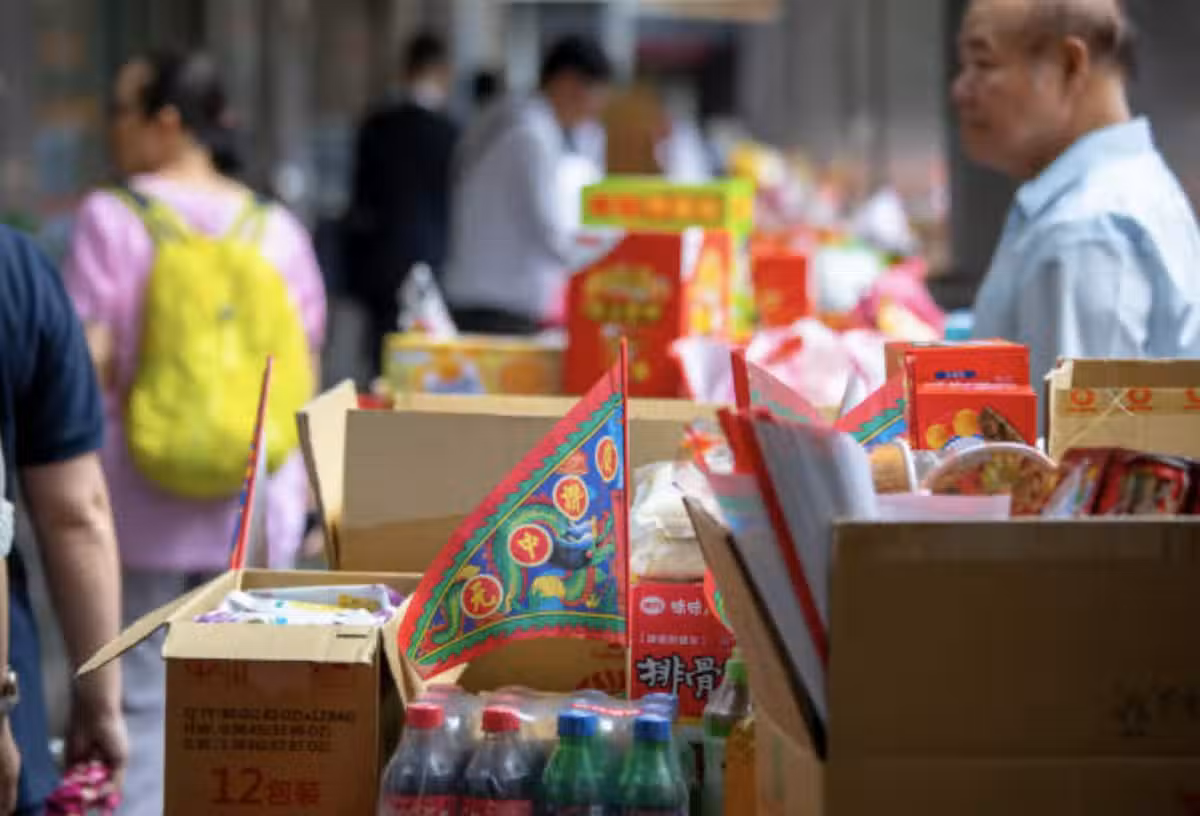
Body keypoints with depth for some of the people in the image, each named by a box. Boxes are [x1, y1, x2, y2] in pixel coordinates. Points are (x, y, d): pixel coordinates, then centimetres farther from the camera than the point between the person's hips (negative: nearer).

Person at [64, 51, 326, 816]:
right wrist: (304, 486, 17)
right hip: (255, 507, 3)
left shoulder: (113, 219, -7)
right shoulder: (277, 228, 6)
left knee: (142, 695, 2)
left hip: (142, 495, -3)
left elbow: (92, 361, -11)